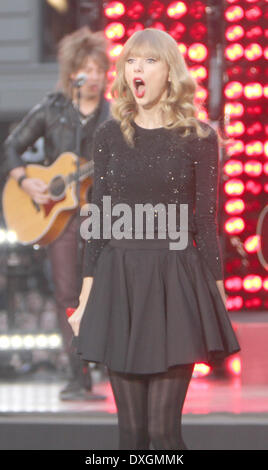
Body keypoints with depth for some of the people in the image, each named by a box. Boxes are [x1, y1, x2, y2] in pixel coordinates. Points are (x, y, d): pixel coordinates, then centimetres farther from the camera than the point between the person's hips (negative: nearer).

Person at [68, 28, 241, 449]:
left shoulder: (199, 138, 0)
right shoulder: (110, 135, 7)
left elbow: (206, 223, 1)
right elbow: (98, 221, 9)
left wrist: (218, 298, -2)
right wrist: (86, 296, 5)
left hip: (177, 283, -3)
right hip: (119, 282, 3)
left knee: (163, 428, -6)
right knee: (131, 429, 5)